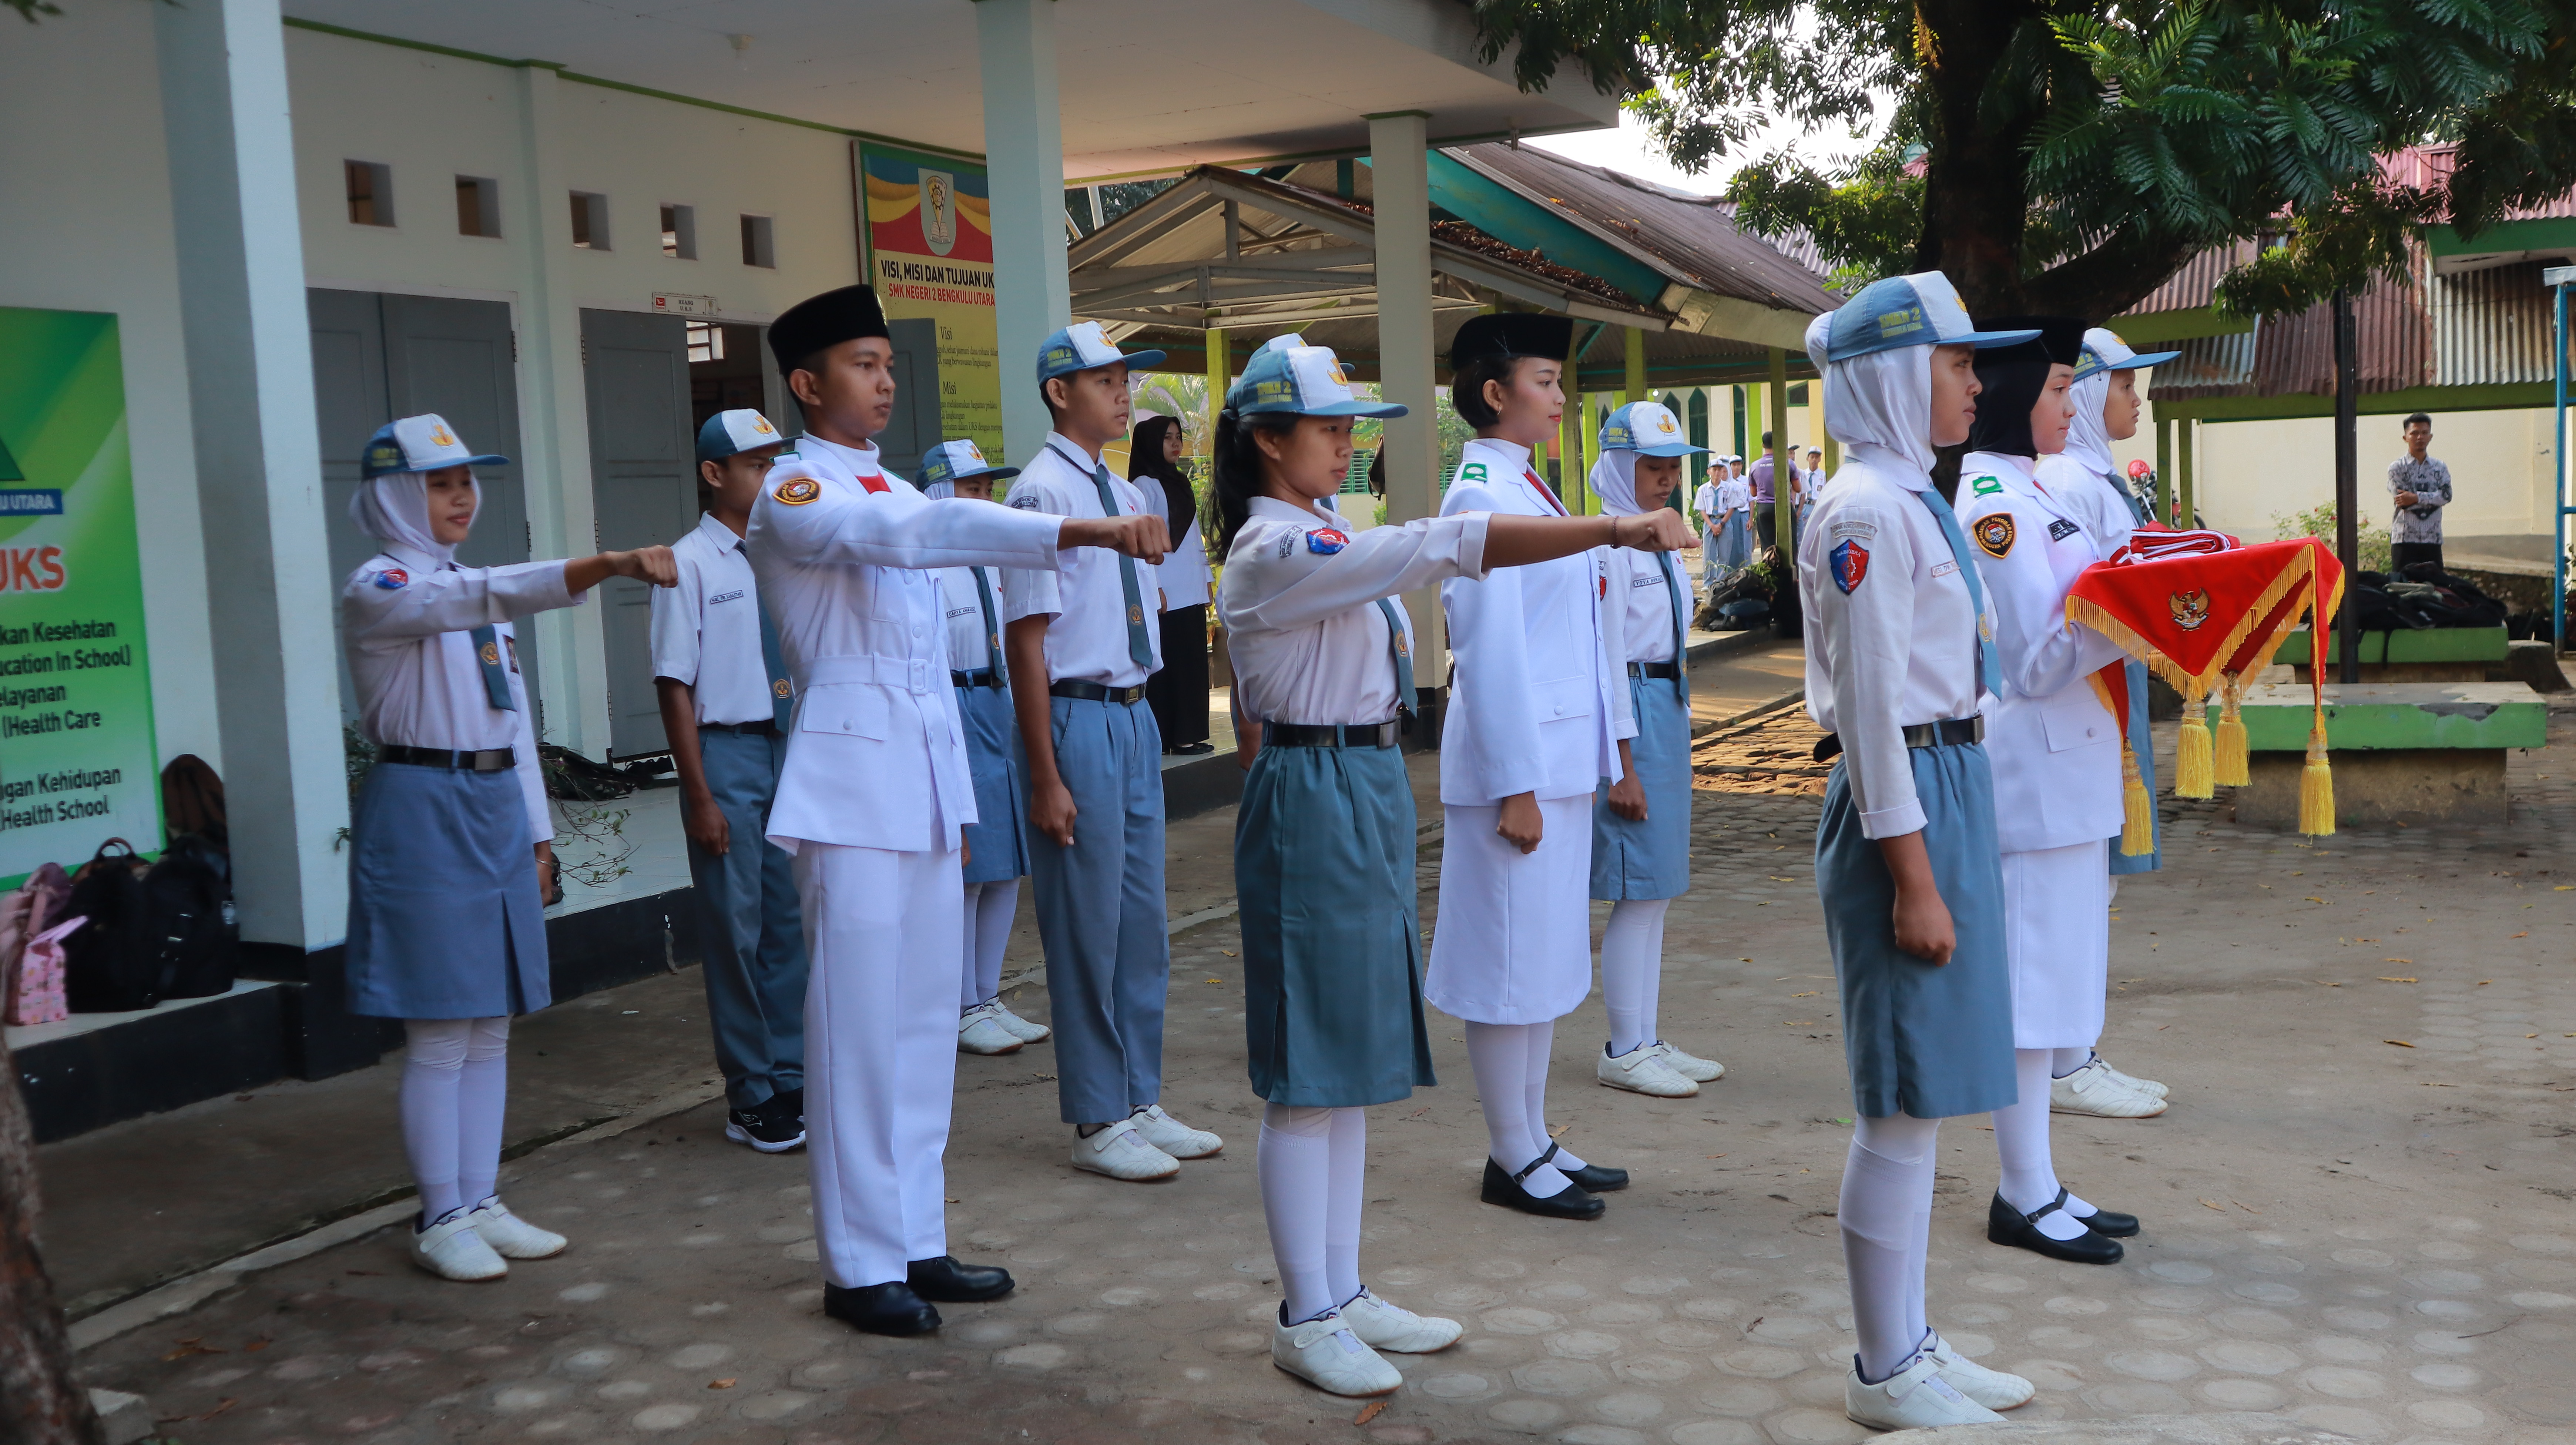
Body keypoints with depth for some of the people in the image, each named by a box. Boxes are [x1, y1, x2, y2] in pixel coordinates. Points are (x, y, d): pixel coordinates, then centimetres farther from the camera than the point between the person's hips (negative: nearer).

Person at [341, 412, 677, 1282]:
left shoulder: (476, 597, 18)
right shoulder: (376, 590, -8)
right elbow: (487, 595, -28)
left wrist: (536, 830, 15)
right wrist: (607, 566, -42)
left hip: (497, 807, 8)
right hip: (422, 810, -8)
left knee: (491, 1029, 10)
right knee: (440, 1035, -4)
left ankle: (481, 1205, 19)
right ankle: (441, 1220, 7)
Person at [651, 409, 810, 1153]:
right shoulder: (689, 563, -9)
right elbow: (677, 685, -11)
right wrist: (700, 796, -13)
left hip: (789, 748, 6)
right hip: (727, 750, -6)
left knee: (790, 922, 12)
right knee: (735, 930, 3)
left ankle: (790, 1080, 24)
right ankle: (751, 1098, 15)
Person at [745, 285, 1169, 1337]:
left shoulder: (891, 490, 19)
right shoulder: (794, 494, -8)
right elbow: (919, 531, -26)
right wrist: (1084, 530, -38)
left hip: (930, 767, 8)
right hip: (855, 775, -8)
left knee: (926, 1017, 10)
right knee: (859, 1023, -4)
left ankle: (918, 1244, 19)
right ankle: (860, 1266, 6)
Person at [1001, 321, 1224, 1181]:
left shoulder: (1129, 495, 10)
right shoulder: (1044, 492, -14)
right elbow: (1026, 642, -16)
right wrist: (1047, 779, -18)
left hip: (1134, 715, 8)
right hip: (1078, 718, -8)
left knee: (1143, 919, 14)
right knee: (1088, 926, 2)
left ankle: (1140, 1104, 28)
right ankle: (1098, 1125, 14)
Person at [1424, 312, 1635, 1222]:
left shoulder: (1530, 488, 15)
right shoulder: (1482, 495, -14)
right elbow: (1489, 648, -18)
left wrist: (1611, 747, 18)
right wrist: (1514, 787, -19)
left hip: (1564, 758, 10)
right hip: (1518, 760, -10)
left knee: (1548, 954, 15)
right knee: (1509, 959, 0)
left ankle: (1537, 1142, 25)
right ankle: (1511, 1160, 11)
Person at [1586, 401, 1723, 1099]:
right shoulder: (1605, 546, -14)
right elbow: (1603, 660, -17)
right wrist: (1620, 768, -18)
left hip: (1669, 709, 10)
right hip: (1631, 716, -10)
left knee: (1656, 890, 13)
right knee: (1638, 891, -4)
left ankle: (1646, 1041, 21)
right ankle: (1623, 1051, 6)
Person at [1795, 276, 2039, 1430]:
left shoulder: (1912, 501, 15)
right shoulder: (1867, 512, -16)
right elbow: (1868, 707, -19)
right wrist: (1913, 878, -19)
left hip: (1950, 785, 10)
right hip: (1905, 801, -10)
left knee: (1919, 1103, 15)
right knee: (1907, 1104, -1)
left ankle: (1910, 1344, 27)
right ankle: (1885, 1375, 12)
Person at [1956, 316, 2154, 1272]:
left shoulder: (2027, 494, 16)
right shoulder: (1993, 505, -15)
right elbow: (2032, 660, -20)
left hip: (2067, 769, 10)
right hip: (2033, 771, -10)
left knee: (2054, 979, 14)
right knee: (2031, 975, -3)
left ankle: (2035, 1185, 22)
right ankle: (2024, 1195, 7)